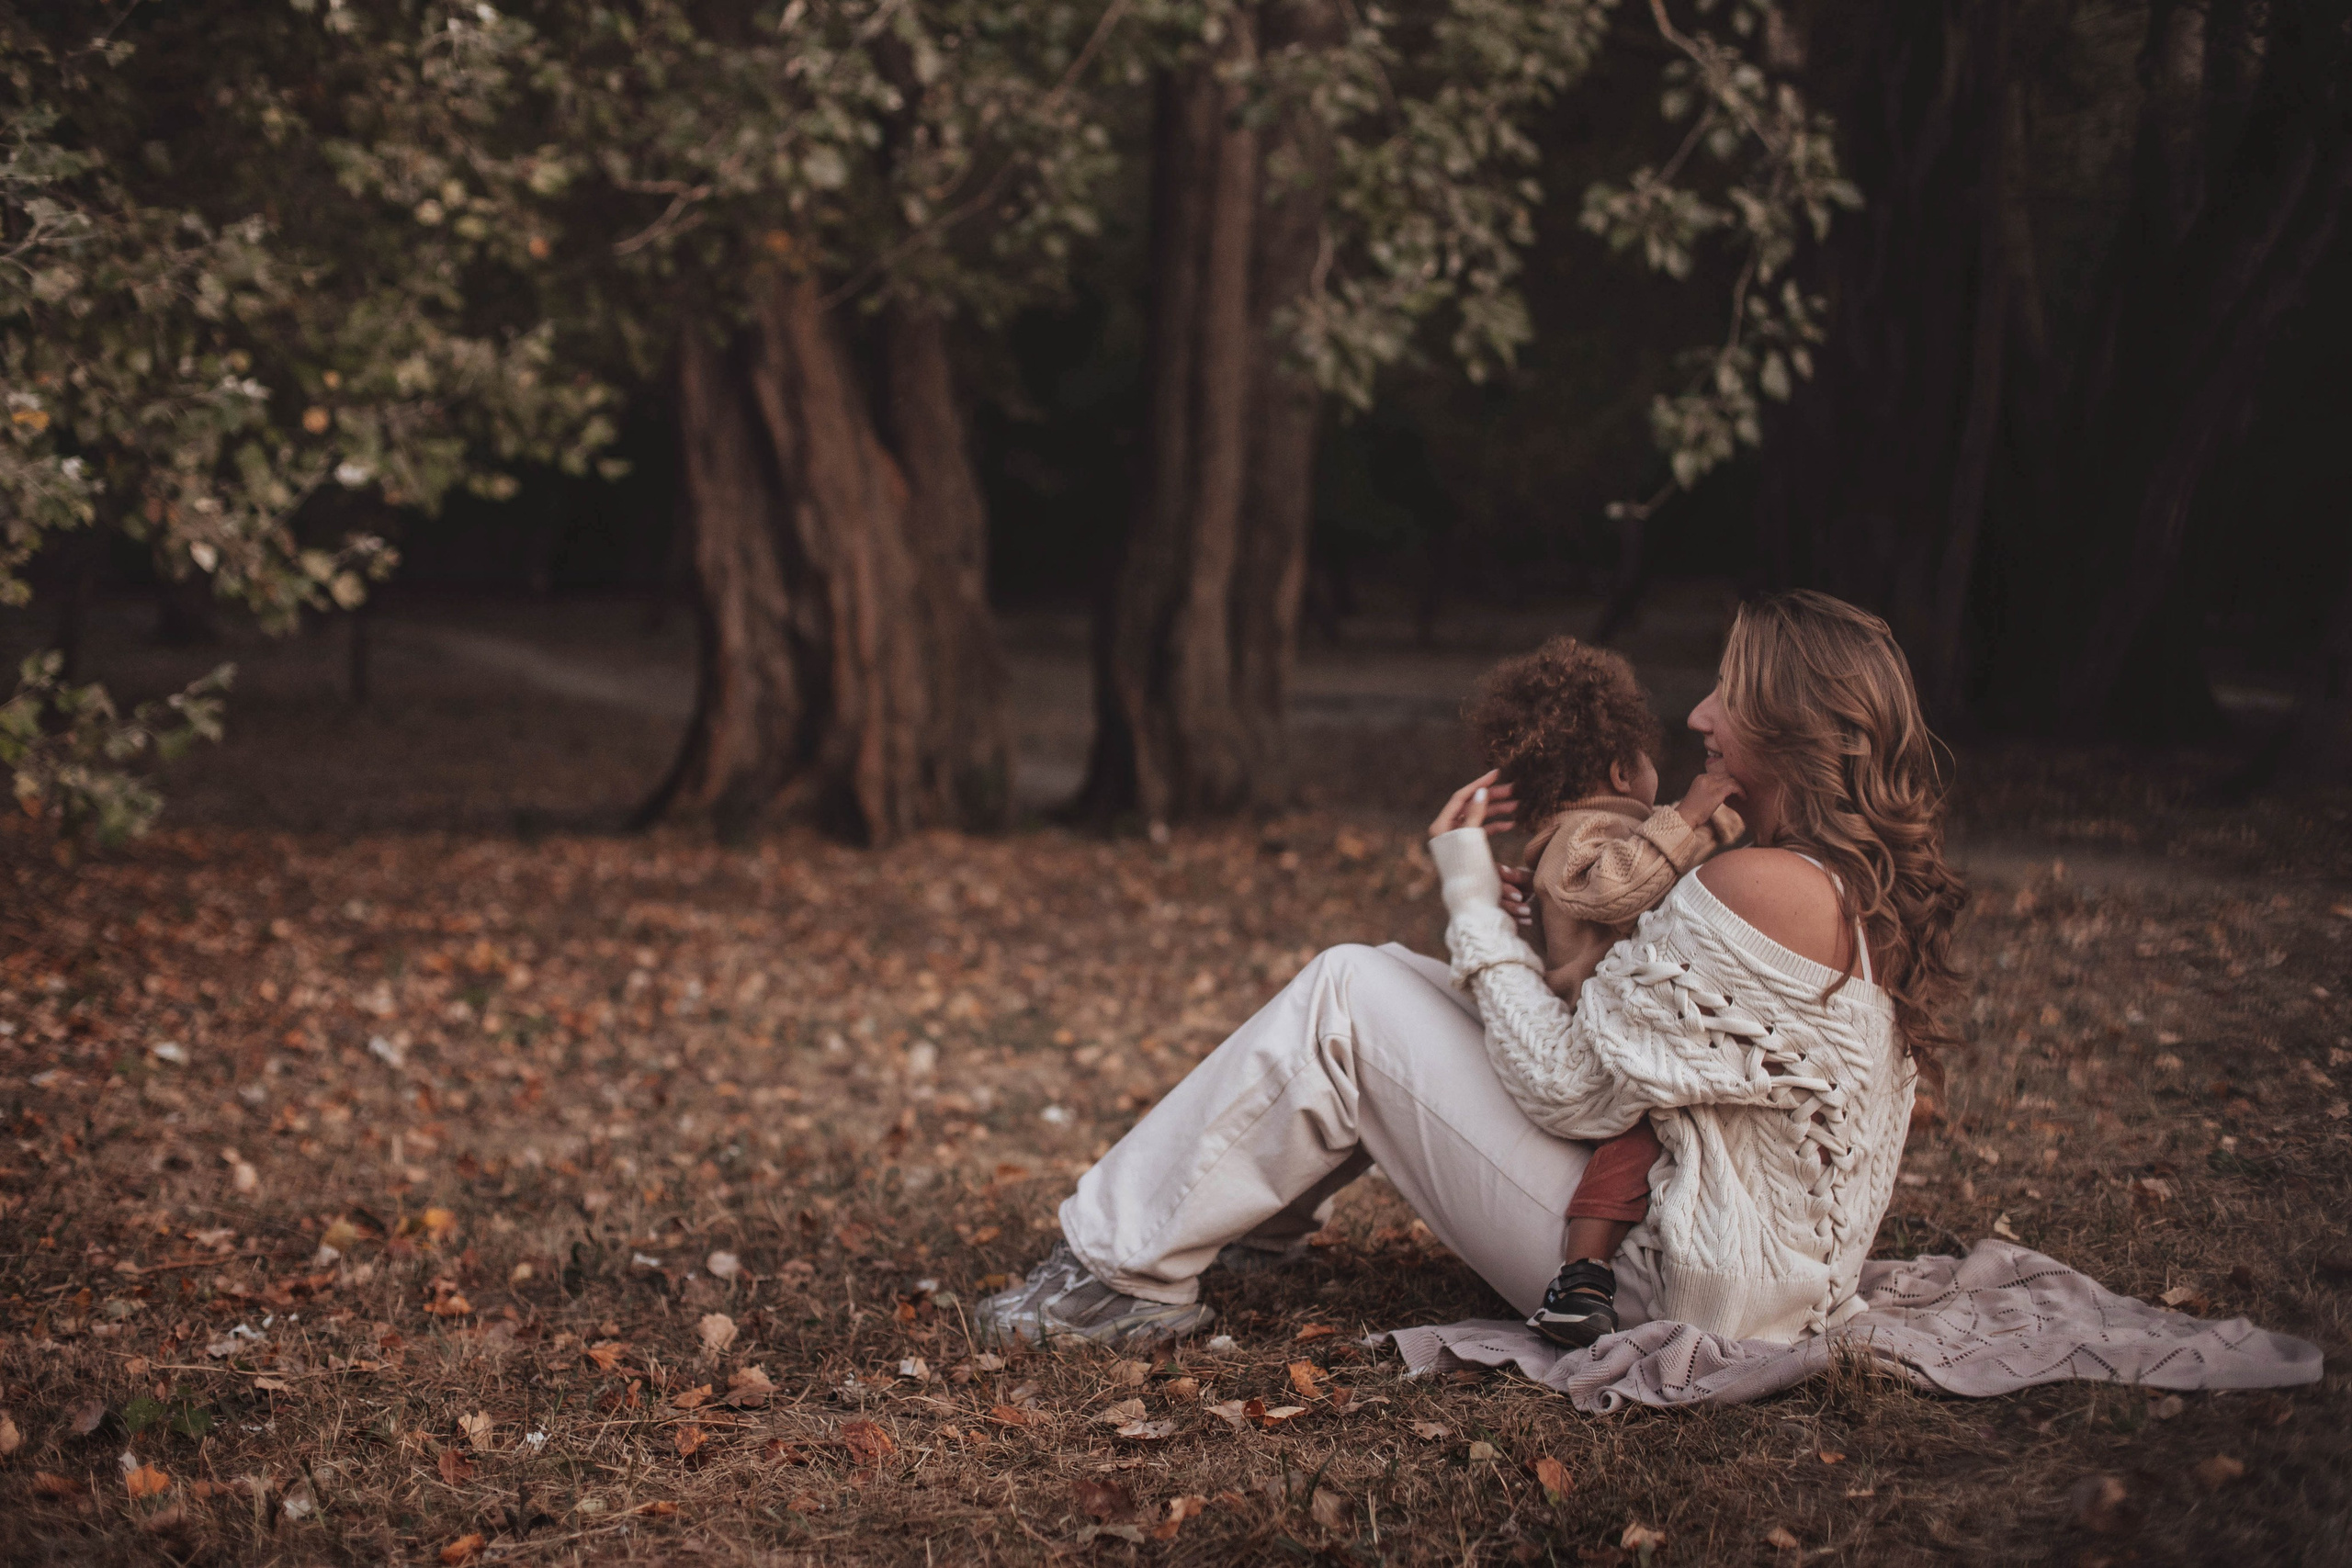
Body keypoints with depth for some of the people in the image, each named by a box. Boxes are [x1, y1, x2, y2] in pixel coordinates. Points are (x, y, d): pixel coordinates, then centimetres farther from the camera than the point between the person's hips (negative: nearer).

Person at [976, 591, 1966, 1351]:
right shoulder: (1872, 885, 5)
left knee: (1346, 1001, -6)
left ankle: (1129, 1266, 5)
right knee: (1401, 987, 16)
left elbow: (1567, 1087, -21)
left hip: (1660, 1288, -10)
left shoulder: (1762, 886, -25)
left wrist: (1469, 896, -10)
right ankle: (1222, 1215, 28)